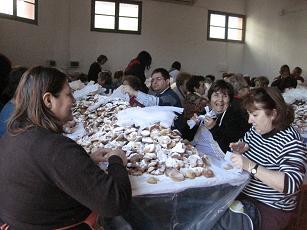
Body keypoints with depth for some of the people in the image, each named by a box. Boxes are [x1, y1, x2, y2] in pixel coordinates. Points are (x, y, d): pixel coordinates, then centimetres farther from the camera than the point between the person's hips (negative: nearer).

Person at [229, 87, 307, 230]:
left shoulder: (290, 141, -21)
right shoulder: (256, 130, 1)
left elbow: (291, 184, -29)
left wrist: (251, 166, -35)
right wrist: (242, 147, -3)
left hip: (271, 209, -6)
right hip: (243, 193, 7)